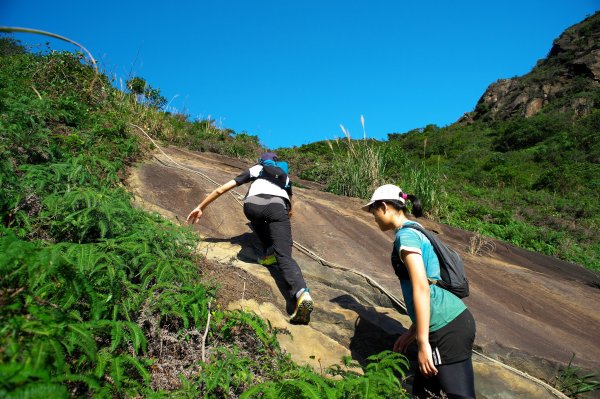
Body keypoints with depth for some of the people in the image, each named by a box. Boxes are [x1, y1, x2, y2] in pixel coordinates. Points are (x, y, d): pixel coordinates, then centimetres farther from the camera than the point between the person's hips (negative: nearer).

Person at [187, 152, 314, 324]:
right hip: (279, 207, 1)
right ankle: (302, 293, -35)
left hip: (253, 205, 0)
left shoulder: (255, 169, 37)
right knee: (284, 256, -9)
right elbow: (289, 204, 59)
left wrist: (200, 207, 41)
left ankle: (269, 251, 19)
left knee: (257, 218, 38)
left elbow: (221, 189, 32)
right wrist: (288, 212, 82)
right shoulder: (285, 176, 42)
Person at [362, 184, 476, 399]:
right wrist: (413, 332, 23)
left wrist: (423, 342, -19)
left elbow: (421, 288, -20)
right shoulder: (415, 232, 18)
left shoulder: (406, 235, -11)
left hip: (448, 329, -10)